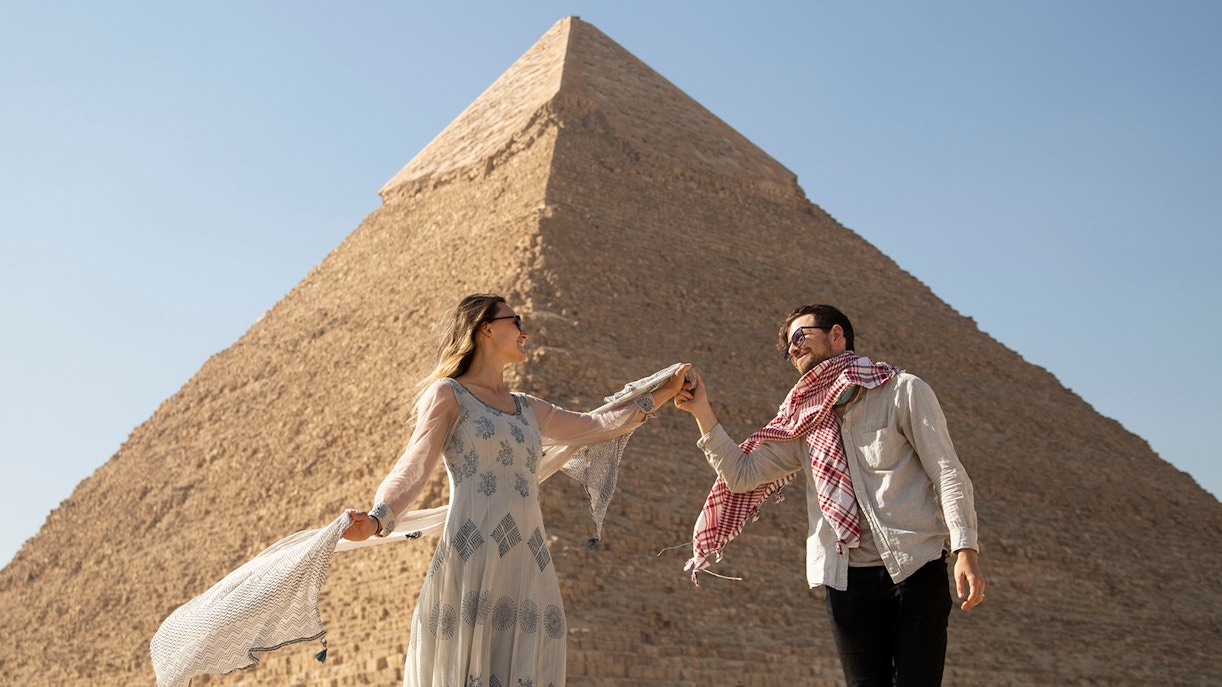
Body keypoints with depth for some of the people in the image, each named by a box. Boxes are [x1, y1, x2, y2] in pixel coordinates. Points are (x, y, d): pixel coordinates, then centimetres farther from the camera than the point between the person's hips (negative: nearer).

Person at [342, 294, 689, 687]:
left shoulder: (529, 410, 21)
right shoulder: (448, 393, 5)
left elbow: (596, 427, 33)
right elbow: (415, 466, -6)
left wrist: (662, 393, 39)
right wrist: (377, 518, -25)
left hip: (529, 561, 6)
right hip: (474, 555, -6)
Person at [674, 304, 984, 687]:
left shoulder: (903, 390, 3)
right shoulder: (804, 422, 15)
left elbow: (947, 473, -3)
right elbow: (742, 475, 8)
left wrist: (965, 550, -15)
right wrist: (702, 411, 2)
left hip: (915, 568, -3)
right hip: (847, 579, 4)